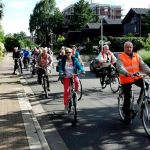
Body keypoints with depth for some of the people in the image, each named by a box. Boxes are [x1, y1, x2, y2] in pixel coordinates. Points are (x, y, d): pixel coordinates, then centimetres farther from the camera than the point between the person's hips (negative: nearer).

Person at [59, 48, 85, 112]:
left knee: (77, 81, -36)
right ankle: (66, 104, 14)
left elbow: (79, 66, -8)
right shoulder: (63, 60, -2)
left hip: (74, 76, -1)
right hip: (66, 77, 1)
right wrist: (61, 73, -27)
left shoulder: (75, 60, -2)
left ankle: (76, 91, -7)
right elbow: (61, 68, -7)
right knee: (66, 91, -1)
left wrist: (82, 71, -27)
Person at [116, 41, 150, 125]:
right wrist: (128, 73, -42)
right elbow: (120, 67, -22)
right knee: (127, 98, 0)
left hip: (137, 78, 3)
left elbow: (143, 65, -4)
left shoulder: (137, 56, 6)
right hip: (126, 80, -3)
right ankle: (127, 115, 19)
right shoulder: (121, 57, -7)